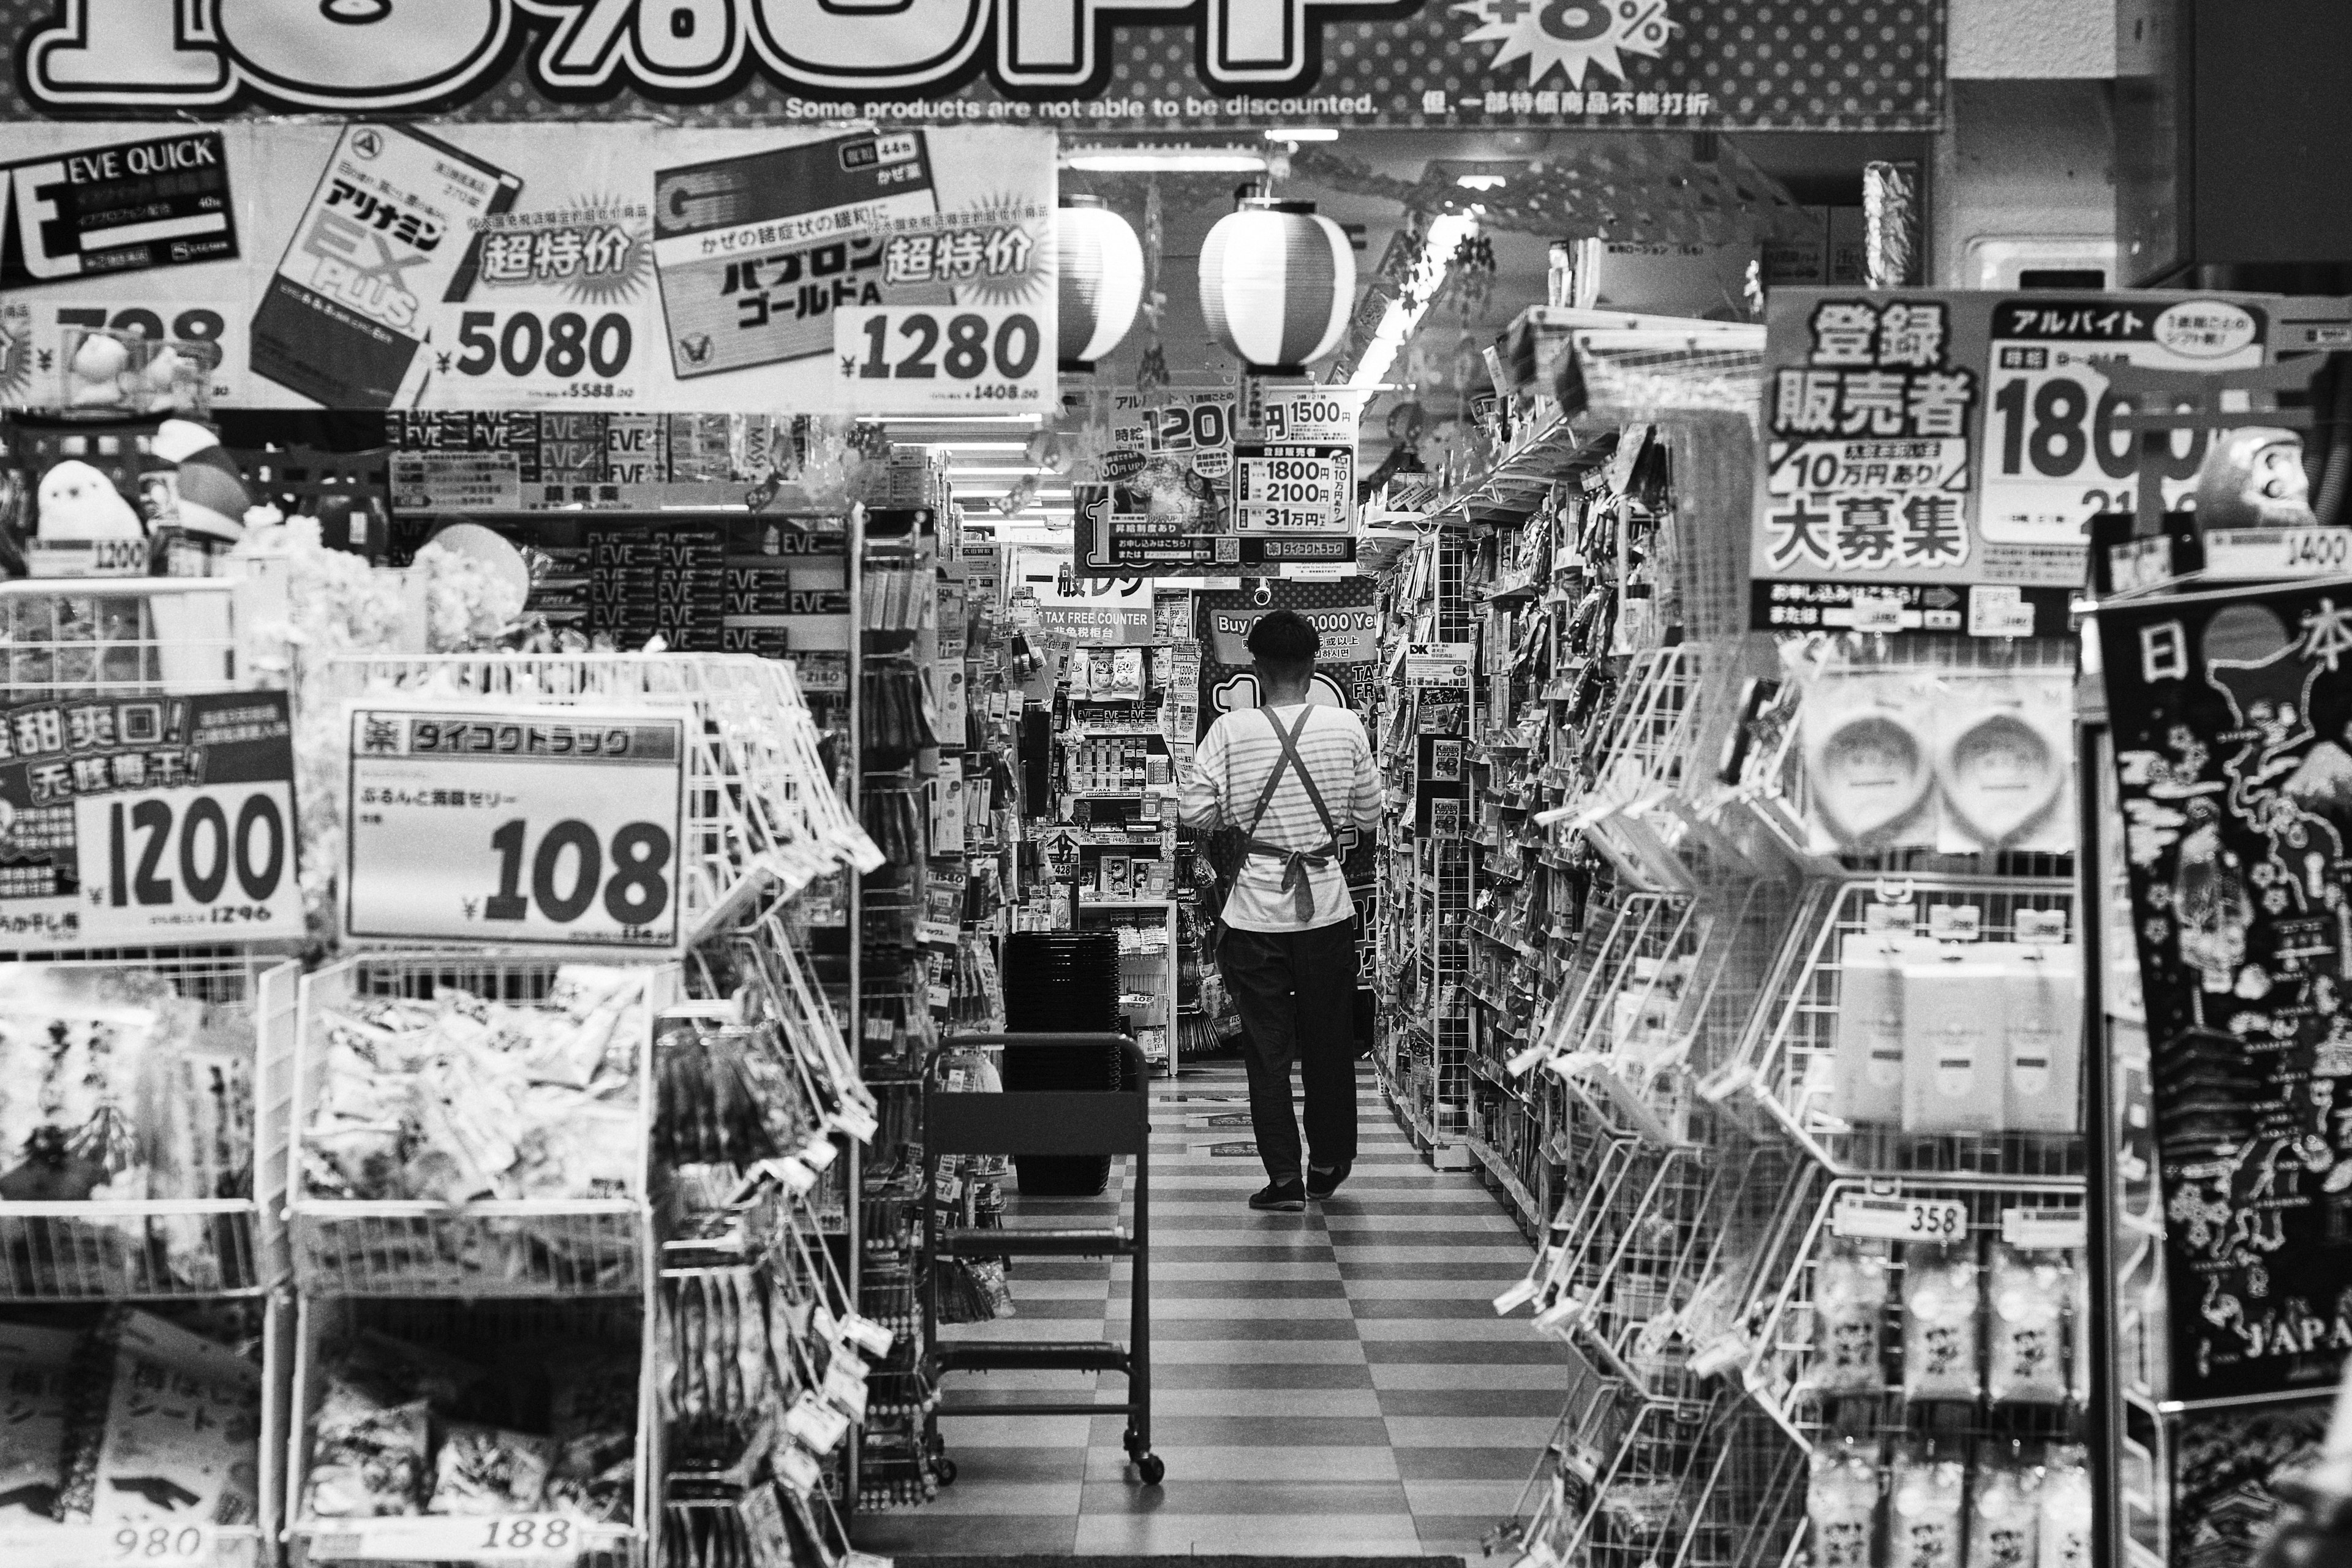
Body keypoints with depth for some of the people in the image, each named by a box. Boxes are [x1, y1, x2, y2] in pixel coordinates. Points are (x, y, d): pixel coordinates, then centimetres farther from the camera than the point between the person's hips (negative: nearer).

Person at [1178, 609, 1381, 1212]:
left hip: (1257, 907, -1)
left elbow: (1196, 813, -8)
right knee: (1329, 1041, 15)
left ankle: (1284, 1177, 4)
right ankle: (1327, 1166, 27)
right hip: (1327, 904, 1)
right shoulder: (1346, 727, -5)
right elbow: (1369, 817, 1)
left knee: (1267, 1047, 6)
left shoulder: (1230, 732, -9)